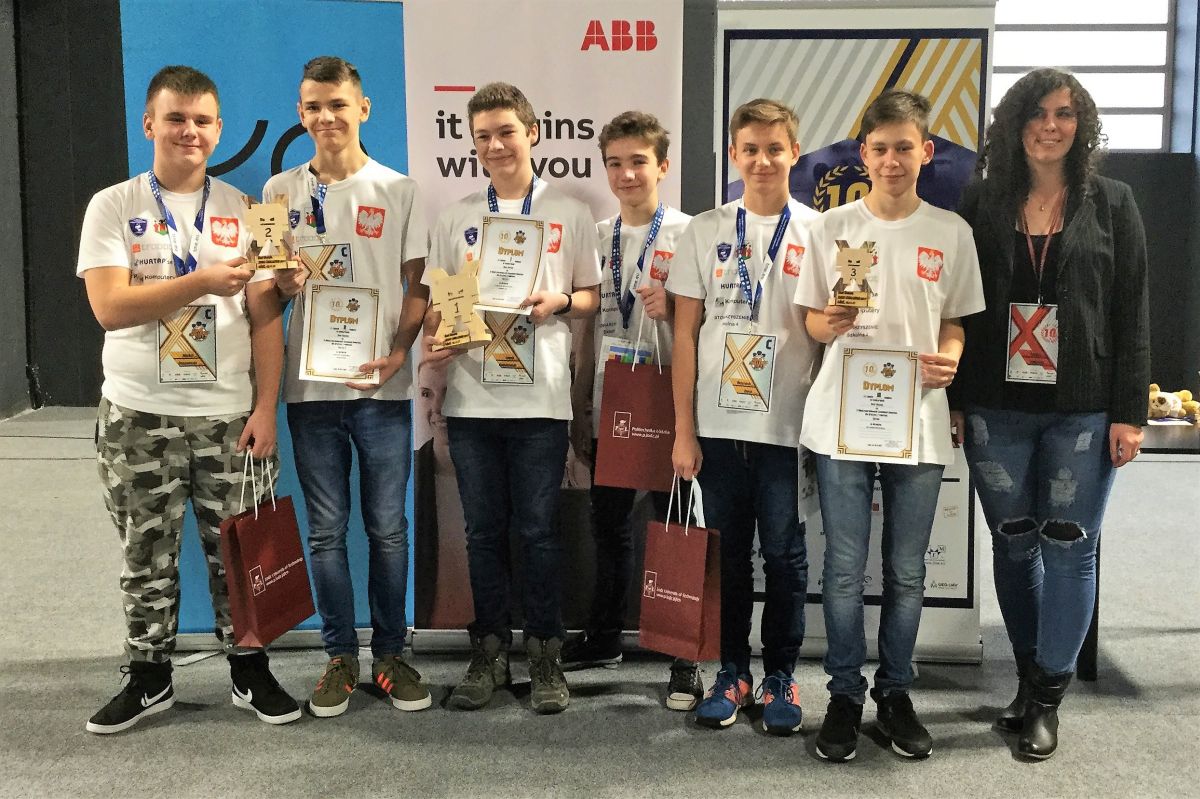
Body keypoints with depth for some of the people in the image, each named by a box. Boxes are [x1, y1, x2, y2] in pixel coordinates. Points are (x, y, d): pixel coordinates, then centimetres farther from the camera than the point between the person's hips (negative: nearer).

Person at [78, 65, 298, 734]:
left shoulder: (243, 211, 5)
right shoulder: (113, 208, 1)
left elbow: (266, 318, 2)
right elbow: (109, 306, -11)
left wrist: (266, 409, -6)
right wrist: (203, 282, -18)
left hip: (229, 415, 1)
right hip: (139, 416, 0)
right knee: (148, 558, 9)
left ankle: (250, 671, 22)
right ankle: (149, 678, 24)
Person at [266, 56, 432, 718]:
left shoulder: (400, 191, 4)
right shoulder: (281, 191, 9)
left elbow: (417, 286, 3)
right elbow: (266, 290, 13)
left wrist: (398, 351, -13)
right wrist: (285, 283, -11)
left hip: (382, 386, -1)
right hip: (310, 386, 2)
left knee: (388, 527, 5)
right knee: (326, 530, 7)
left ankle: (390, 653, 19)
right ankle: (340, 657, 20)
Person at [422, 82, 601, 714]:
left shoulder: (570, 213, 6)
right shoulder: (456, 217, 11)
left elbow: (593, 295, 9)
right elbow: (435, 299, 12)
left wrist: (560, 301, -12)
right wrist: (438, 339, -8)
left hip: (540, 397, -2)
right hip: (470, 396, 2)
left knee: (538, 530, 2)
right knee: (483, 530, 9)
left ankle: (545, 655, 16)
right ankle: (488, 651, 21)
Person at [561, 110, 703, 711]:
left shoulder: (688, 233, -5)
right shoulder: (597, 236, 9)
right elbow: (590, 323, 13)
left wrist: (672, 305, -22)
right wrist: (580, 404, 11)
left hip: (667, 406, -5)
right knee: (609, 523, 15)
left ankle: (684, 658, 13)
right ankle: (603, 637, 31)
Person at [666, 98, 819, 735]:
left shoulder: (816, 233, 2)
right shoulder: (705, 231, 4)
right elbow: (685, 334, 3)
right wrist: (683, 430, 0)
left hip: (789, 425, -1)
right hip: (718, 424, 1)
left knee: (784, 553, 7)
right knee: (727, 551, 9)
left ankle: (781, 675, 22)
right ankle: (731, 671, 24)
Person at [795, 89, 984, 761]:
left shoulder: (951, 232, 5)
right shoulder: (834, 227, 3)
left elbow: (955, 323, 10)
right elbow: (813, 323, 7)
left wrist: (948, 359, -11)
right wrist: (829, 324, -16)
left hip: (919, 420, 1)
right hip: (842, 416, -1)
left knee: (908, 572, 9)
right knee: (845, 570, 4)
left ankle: (895, 693, 26)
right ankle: (846, 696, 19)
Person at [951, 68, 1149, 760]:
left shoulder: (1111, 203, 3)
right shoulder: (983, 204, 5)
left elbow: (1133, 313, 1)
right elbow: (960, 307, 5)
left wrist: (1129, 411, -4)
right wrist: (956, 400, 0)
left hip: (1083, 410, -1)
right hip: (996, 409, 1)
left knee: (1070, 546, 3)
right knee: (1014, 544, 10)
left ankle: (1047, 698, 14)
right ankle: (1031, 677, 26)